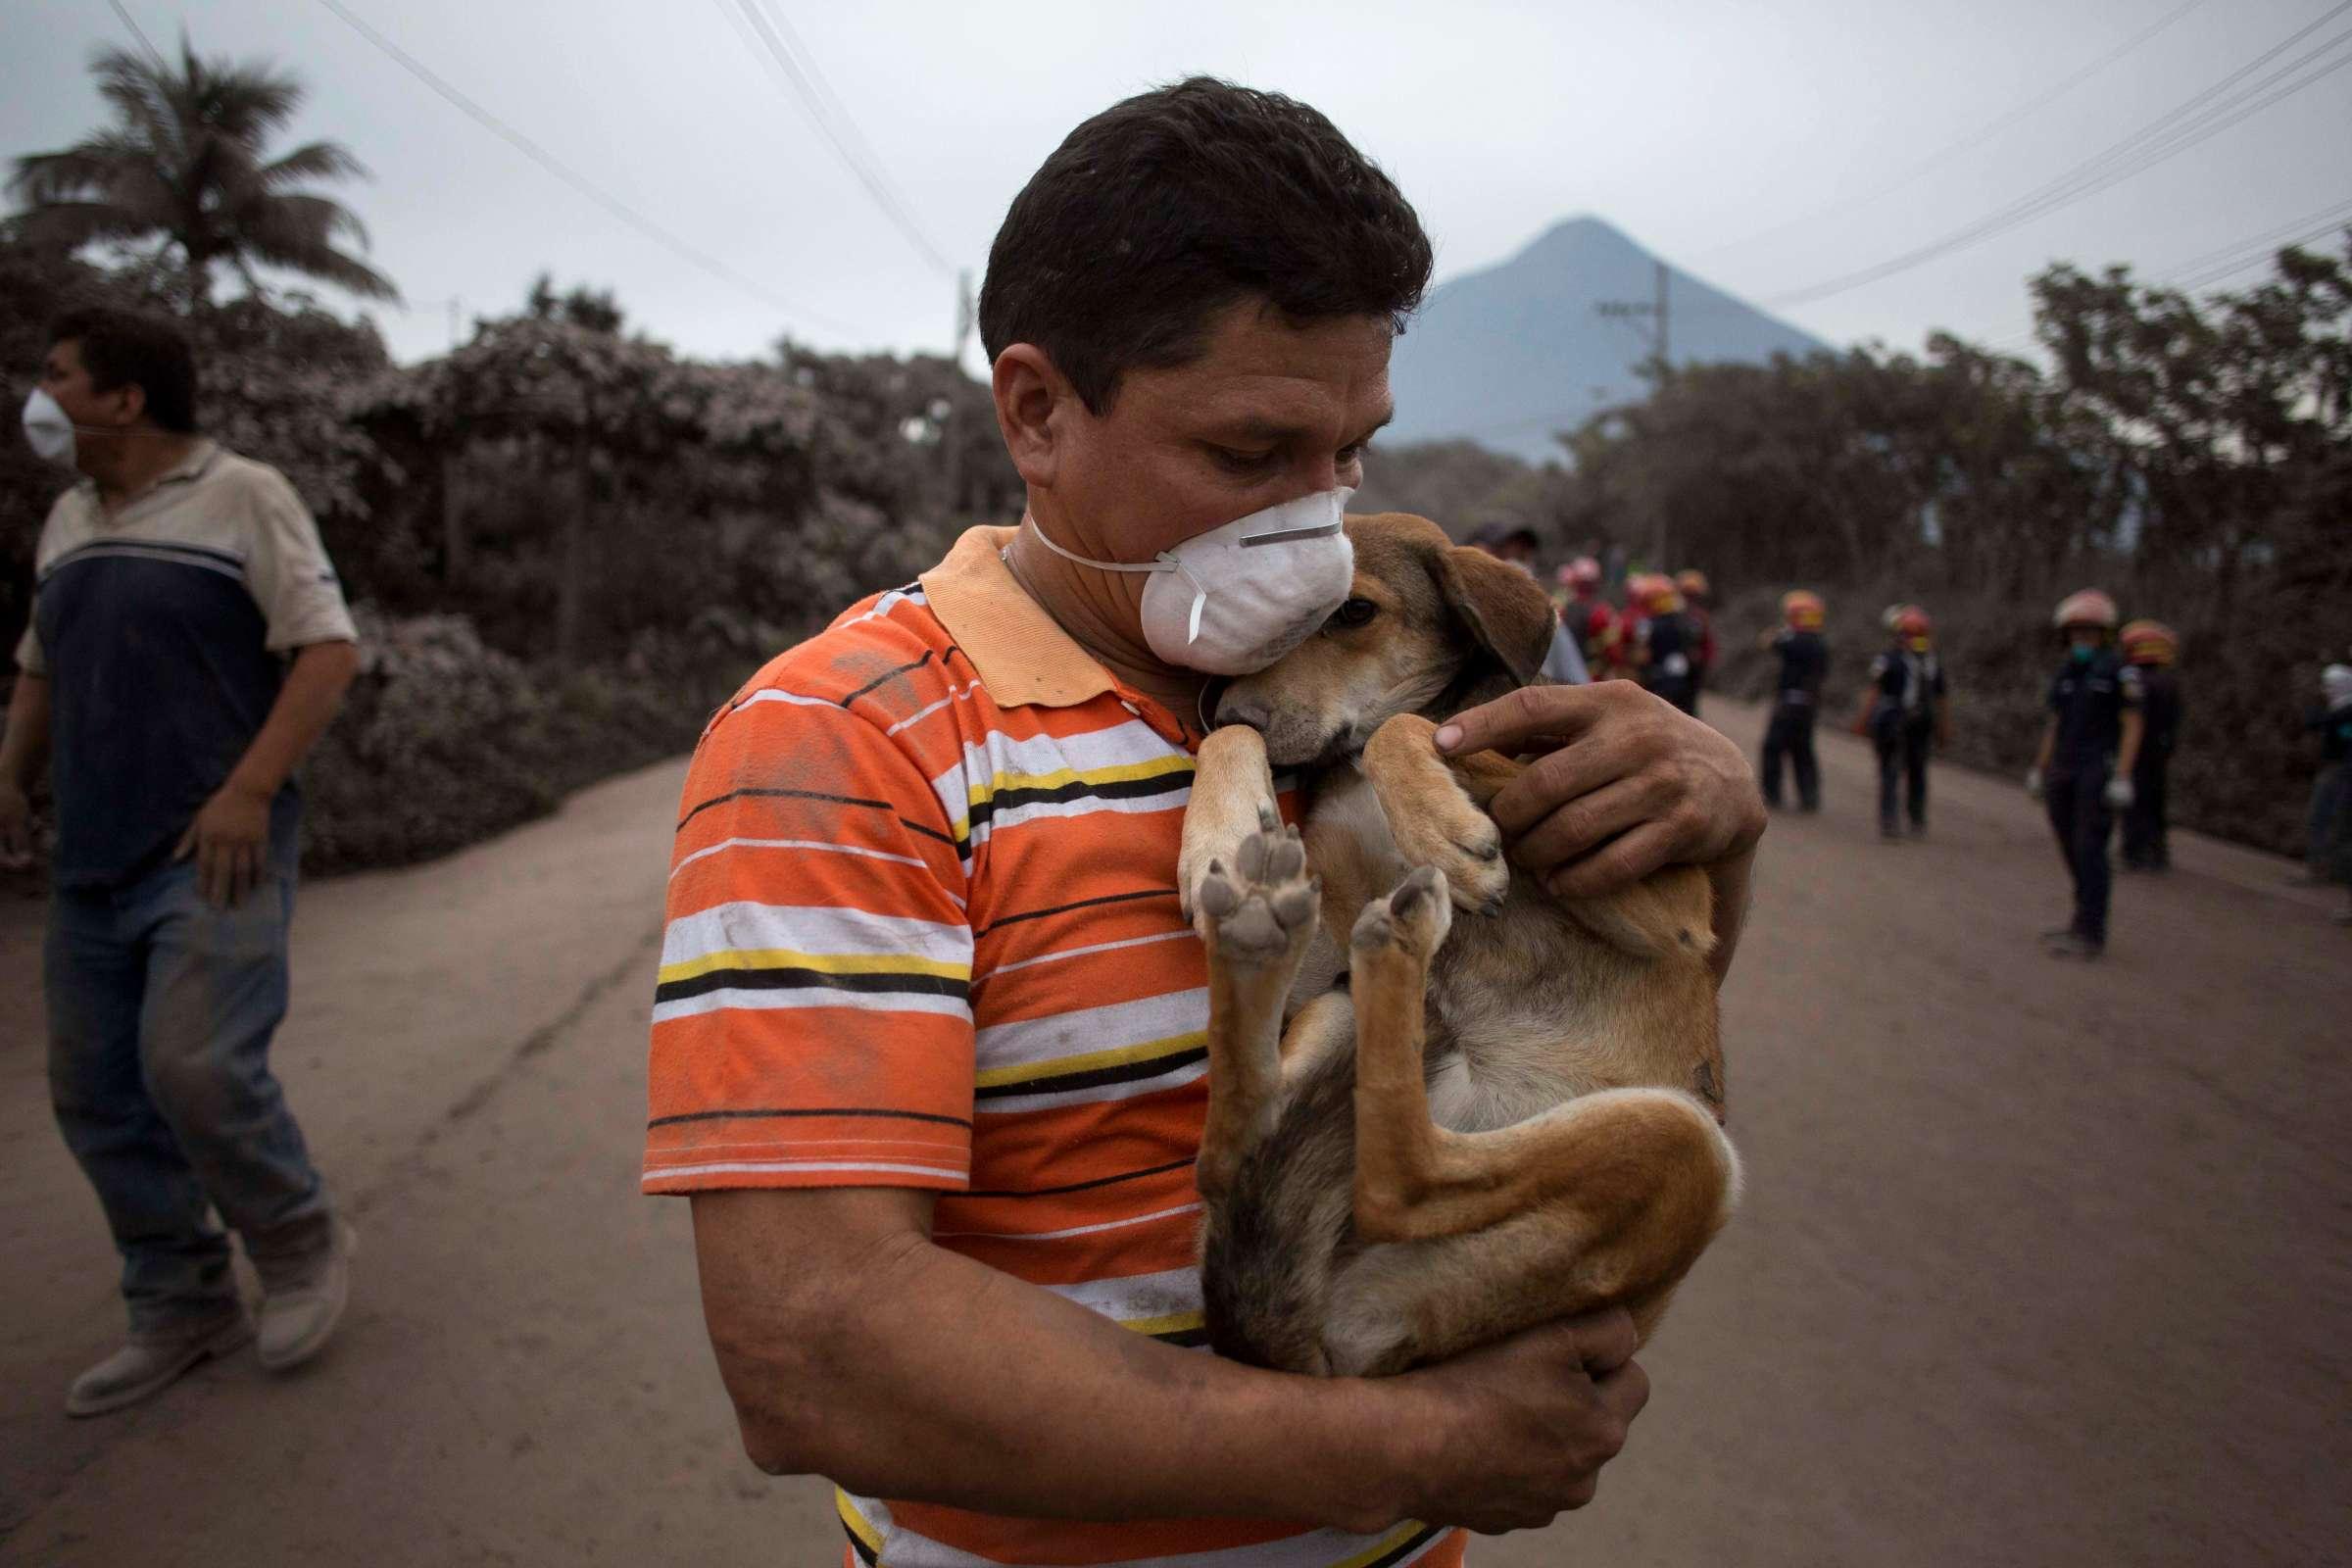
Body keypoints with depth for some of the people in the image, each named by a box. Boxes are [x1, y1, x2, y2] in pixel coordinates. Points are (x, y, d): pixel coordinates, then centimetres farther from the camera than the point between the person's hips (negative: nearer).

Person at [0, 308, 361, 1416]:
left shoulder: (242, 496, -5)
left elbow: (328, 647, -11)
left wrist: (249, 791, -18)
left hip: (212, 855, -7)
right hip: (92, 860, 8)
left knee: (194, 1065, -17)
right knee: (94, 1092, 8)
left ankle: (299, 1244, 10)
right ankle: (180, 1308, 23)